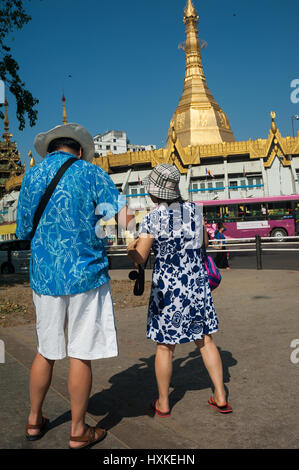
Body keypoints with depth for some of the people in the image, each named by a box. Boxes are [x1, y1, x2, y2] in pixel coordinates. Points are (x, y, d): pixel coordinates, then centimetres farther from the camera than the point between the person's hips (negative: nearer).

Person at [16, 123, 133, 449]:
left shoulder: (30, 177, 7)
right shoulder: (90, 173, -4)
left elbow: (23, 233, 13)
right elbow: (125, 219, -12)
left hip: (44, 278, 4)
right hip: (85, 275, -4)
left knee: (46, 351, 19)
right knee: (80, 355, 6)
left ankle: (34, 420, 34)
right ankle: (78, 431, 21)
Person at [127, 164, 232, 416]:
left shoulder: (152, 220, -13)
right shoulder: (195, 210, -1)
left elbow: (139, 258, -10)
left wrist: (129, 247, 10)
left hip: (167, 286, -4)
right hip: (197, 282, 4)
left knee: (164, 346, 11)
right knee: (205, 340, 16)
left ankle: (163, 403, 24)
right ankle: (221, 397, 24)